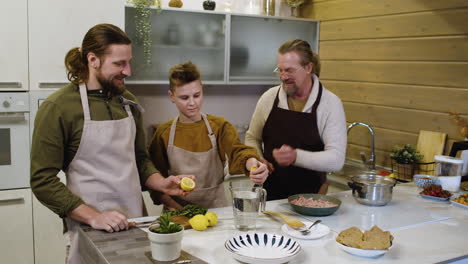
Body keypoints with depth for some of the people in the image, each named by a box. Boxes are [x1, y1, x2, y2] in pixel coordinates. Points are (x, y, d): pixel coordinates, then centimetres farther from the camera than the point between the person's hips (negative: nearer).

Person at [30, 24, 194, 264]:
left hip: (135, 224, 5)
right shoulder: (57, 108, -11)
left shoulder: (128, 102, 6)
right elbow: (43, 180, -11)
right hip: (91, 233, -5)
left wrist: (162, 184, -3)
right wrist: (93, 217, -17)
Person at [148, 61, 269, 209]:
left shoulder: (219, 126, 2)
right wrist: (175, 208, -9)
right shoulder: (163, 133, 3)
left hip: (216, 208, 0)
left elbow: (237, 151, -16)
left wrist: (252, 163, -38)